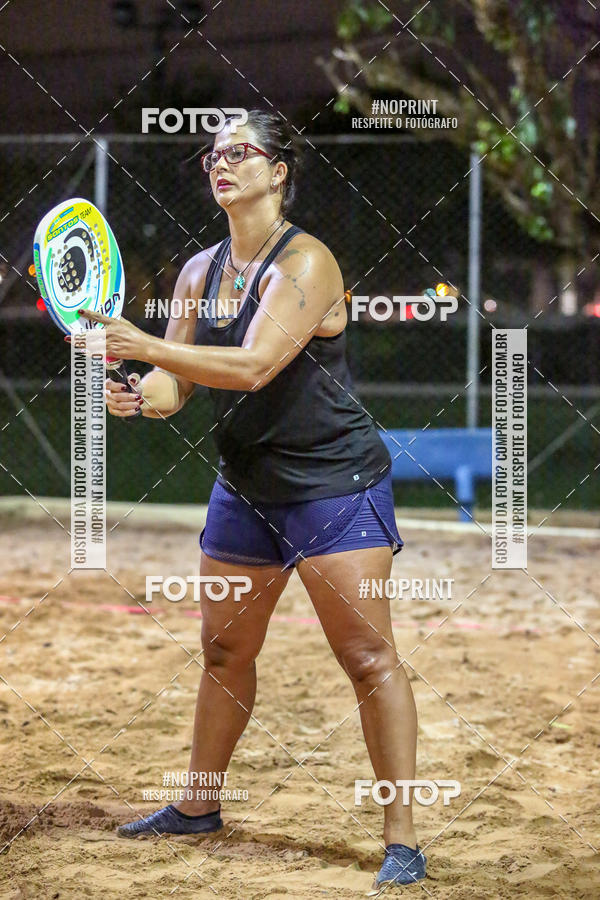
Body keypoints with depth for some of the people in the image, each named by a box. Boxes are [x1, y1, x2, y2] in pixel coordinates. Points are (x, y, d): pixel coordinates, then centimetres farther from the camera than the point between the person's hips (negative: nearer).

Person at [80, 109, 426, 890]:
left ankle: (402, 840, -7)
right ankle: (198, 807, 32)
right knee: (224, 651, 15)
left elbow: (253, 366, -28)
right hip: (247, 487, 7)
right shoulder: (200, 271, 7)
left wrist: (143, 344, -32)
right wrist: (140, 394, -18)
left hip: (336, 484, -7)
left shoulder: (306, 262, -16)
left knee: (367, 656, -10)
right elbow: (175, 384, 6)